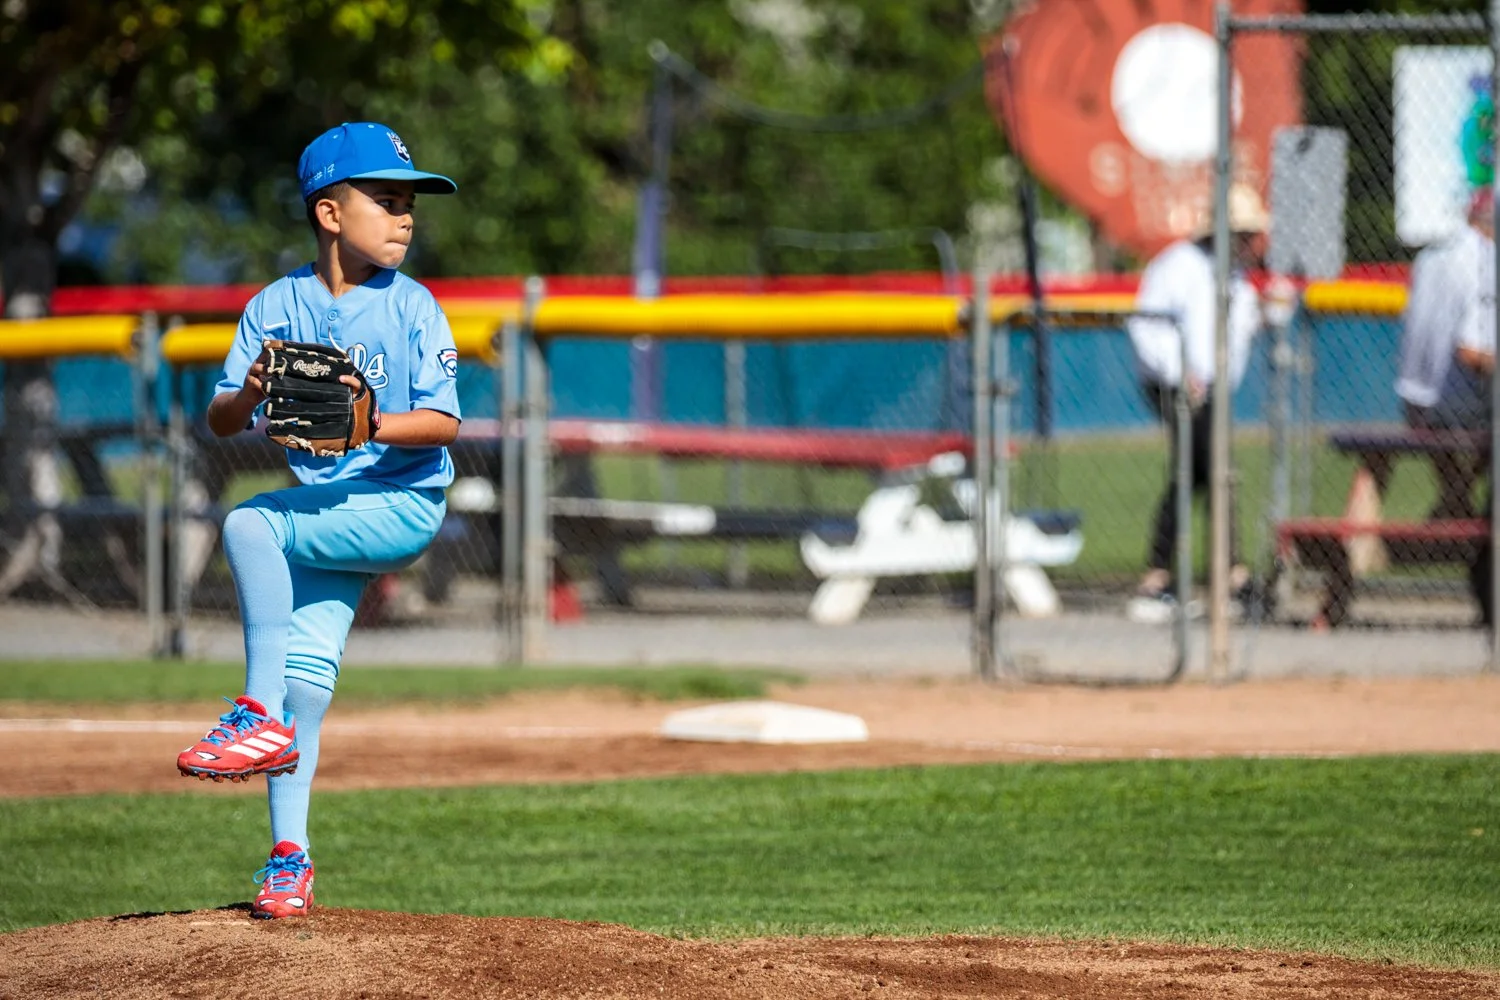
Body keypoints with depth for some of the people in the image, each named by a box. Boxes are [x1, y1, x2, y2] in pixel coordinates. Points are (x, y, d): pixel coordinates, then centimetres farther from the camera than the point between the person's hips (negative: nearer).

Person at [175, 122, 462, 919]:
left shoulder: (411, 308, -6)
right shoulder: (277, 307, 1)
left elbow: (444, 422, -10)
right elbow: (219, 421, -1)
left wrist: (368, 424, -27)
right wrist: (248, 397, -23)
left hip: (402, 503, -4)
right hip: (326, 512, 4)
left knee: (249, 524, -26)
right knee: (304, 679, -4)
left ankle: (261, 717, -23)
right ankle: (289, 858, 2)